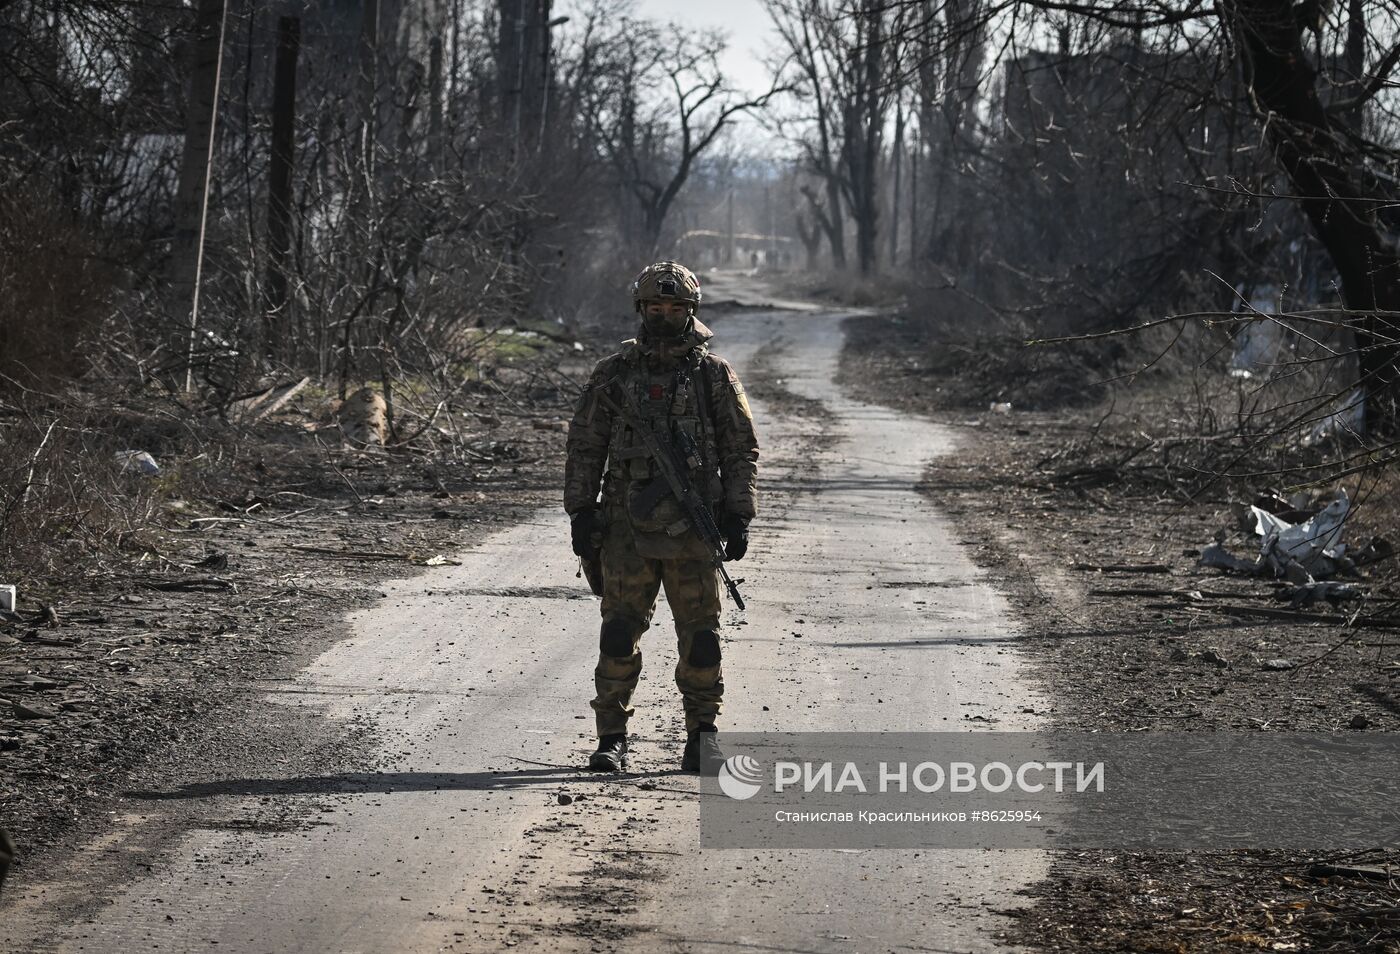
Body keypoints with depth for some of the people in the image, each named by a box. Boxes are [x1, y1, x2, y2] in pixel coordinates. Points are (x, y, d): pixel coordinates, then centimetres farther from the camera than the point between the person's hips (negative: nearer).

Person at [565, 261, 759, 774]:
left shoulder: (714, 375, 4)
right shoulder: (613, 374, 6)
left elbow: (741, 449, 6)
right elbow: (584, 448, 9)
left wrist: (738, 516, 0)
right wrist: (581, 514, 3)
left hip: (693, 527, 0)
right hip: (627, 525, 1)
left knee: (700, 637, 1)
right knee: (619, 634, -1)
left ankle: (701, 736, 11)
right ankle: (612, 739, 7)